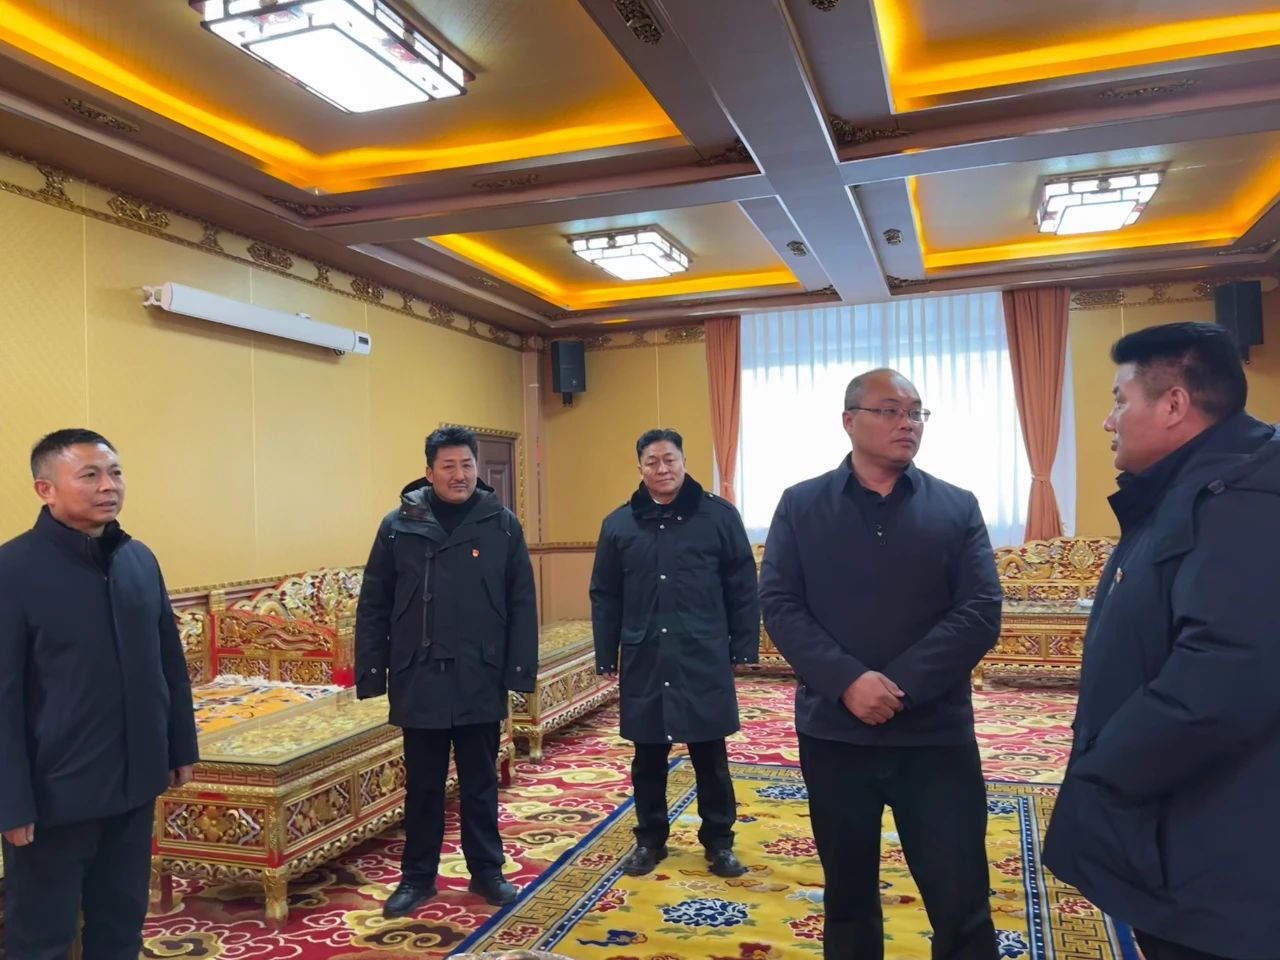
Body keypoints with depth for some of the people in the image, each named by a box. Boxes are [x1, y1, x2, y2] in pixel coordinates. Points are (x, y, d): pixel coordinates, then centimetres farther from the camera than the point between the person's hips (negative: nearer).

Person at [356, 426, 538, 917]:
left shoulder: (502, 524, -2)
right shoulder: (399, 526, -2)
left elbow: (522, 603, -1)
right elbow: (374, 607, 0)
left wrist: (521, 669, -5)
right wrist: (371, 673, -2)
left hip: (481, 680, 0)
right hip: (419, 680, 0)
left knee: (480, 783, 14)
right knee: (422, 785, 13)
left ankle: (487, 871, 30)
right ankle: (418, 876, 29)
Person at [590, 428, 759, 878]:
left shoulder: (719, 515, -1)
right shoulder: (619, 524, 5)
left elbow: (743, 586, 0)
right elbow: (604, 596, 7)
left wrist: (744, 646, -3)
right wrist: (606, 656, 4)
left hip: (703, 660, -2)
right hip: (644, 661, 2)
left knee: (710, 757, 10)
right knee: (648, 758, 13)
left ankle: (719, 842, 26)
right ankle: (650, 839, 30)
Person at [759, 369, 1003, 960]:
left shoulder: (958, 508, 3)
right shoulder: (801, 505, 2)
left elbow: (981, 614, -6)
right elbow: (779, 605, -5)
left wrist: (899, 685, -17)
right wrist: (848, 681, -18)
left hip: (935, 734, 0)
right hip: (833, 731, 1)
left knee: (962, 904, 5)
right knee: (848, 893, 16)